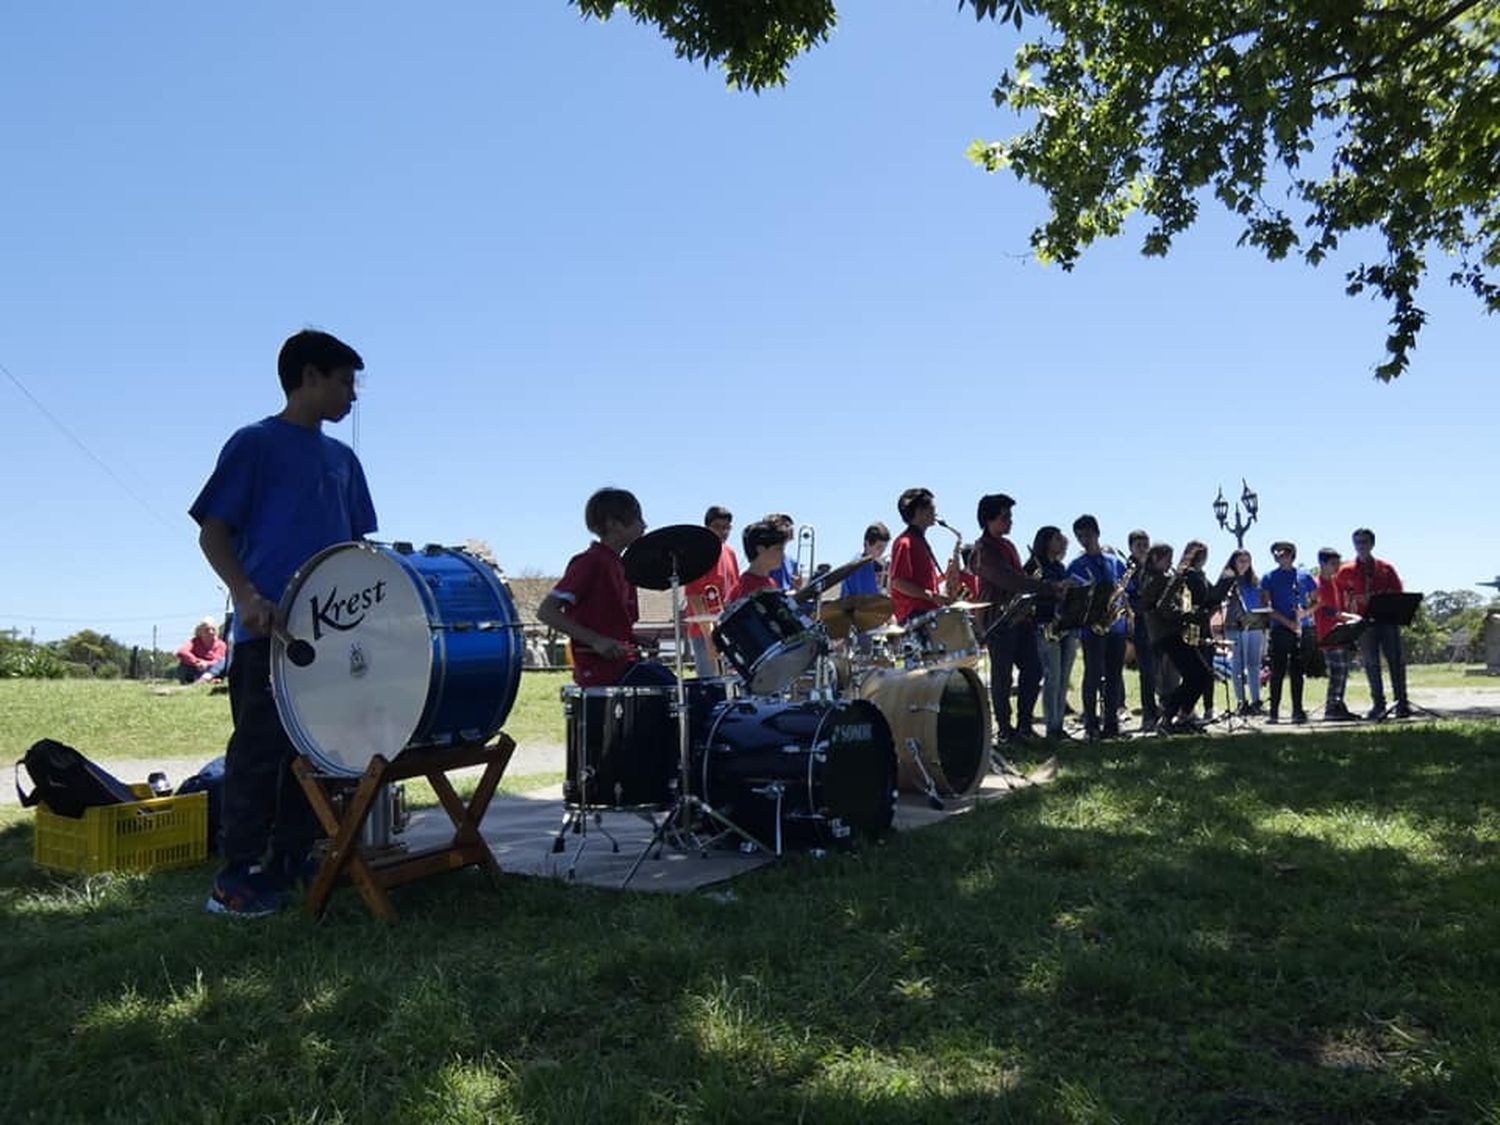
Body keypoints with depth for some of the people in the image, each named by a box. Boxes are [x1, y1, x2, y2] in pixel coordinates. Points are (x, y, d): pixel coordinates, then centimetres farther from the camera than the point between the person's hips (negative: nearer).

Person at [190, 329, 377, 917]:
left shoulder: (342, 459, 18)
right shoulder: (254, 444, -1)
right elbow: (213, 532, -6)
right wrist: (245, 594, -22)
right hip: (269, 629, -7)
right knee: (259, 750, -4)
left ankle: (290, 867, 20)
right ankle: (236, 878, 5)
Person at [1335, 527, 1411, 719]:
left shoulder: (1386, 568, 9)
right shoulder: (1346, 571, 5)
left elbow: (1398, 593, 10)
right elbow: (1341, 600, 8)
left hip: (1388, 620, 1)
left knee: (1396, 661, -2)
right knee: (1371, 664, 0)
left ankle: (1402, 704, 2)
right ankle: (1378, 705, 6)